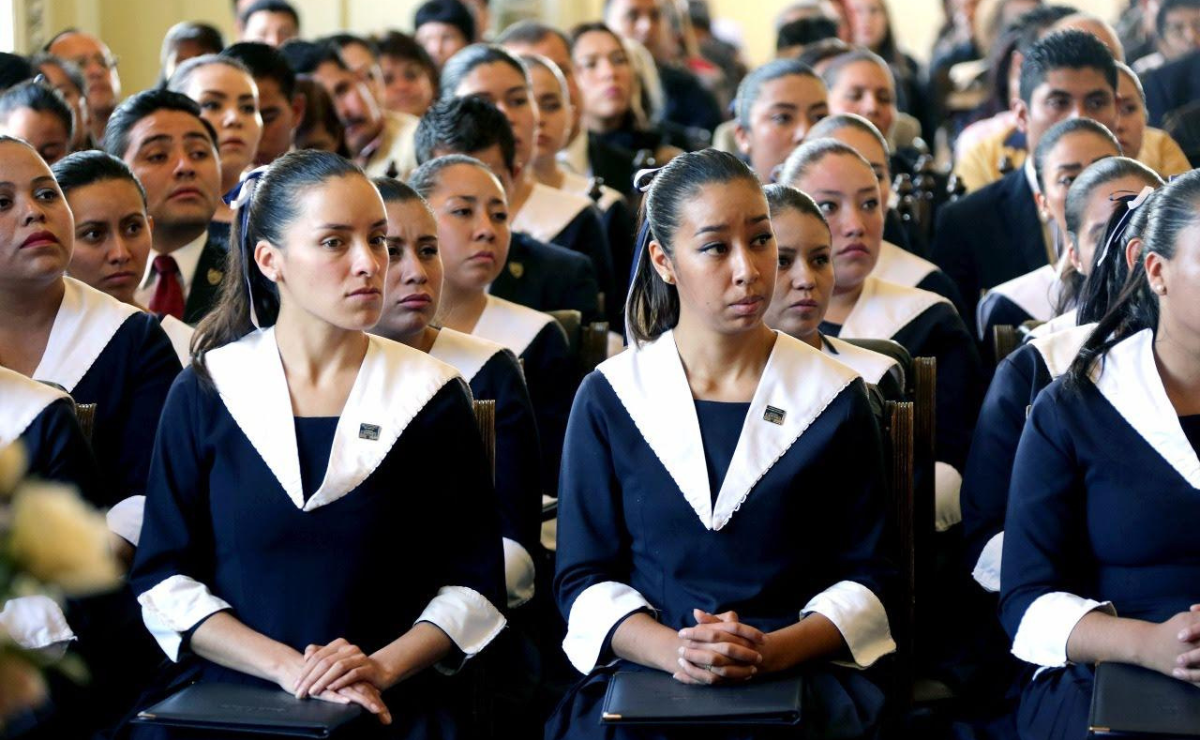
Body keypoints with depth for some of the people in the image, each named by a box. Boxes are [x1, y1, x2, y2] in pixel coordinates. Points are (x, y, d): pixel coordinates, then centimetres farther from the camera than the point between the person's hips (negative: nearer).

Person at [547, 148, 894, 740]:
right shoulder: (609, 398, 7)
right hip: (644, 668, 0)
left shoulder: (834, 398, 7)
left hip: (801, 671, 0)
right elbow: (584, 578, 6)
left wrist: (771, 651, -13)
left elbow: (863, 580, 7)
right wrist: (674, 650, -13)